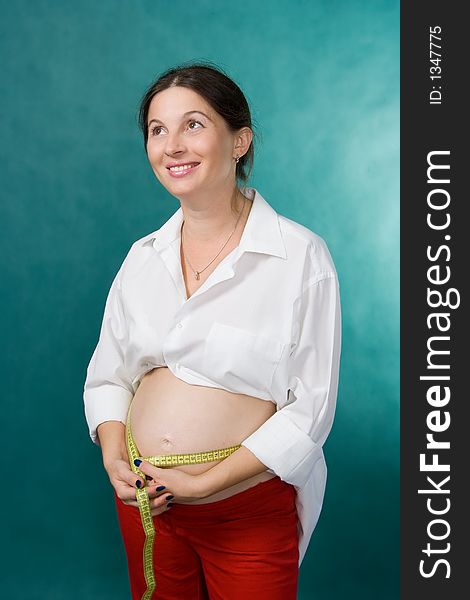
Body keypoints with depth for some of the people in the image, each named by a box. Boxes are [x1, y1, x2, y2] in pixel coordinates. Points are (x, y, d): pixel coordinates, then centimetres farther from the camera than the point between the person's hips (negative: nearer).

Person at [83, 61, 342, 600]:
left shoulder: (300, 256, -12)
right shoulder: (143, 256, 3)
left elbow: (311, 407, -13)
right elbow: (106, 374, 10)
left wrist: (204, 484, -17)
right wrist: (113, 457, -8)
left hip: (249, 508, -4)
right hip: (143, 496, 5)